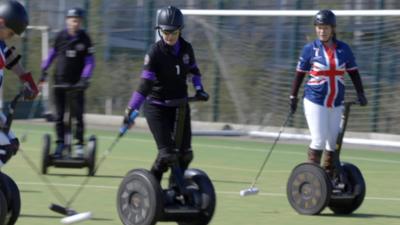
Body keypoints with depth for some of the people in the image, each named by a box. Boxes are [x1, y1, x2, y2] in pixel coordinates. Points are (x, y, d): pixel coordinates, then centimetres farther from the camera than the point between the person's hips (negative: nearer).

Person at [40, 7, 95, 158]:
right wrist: (44, 69, 11)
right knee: (59, 115, 5)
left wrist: (85, 78, -14)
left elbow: (89, 61, -2)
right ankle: (60, 143, 13)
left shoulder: (84, 39, -4)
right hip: (60, 81, 2)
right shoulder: (61, 36, 1)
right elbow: (52, 53, 15)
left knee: (78, 115, -5)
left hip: (76, 82, -2)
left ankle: (79, 144, 2)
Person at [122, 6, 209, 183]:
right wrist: (131, 110, -28)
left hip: (180, 105, 5)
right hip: (157, 107, -5)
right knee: (168, 153, -15)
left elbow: (194, 70, 19)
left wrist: (199, 89, 6)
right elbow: (145, 83, -22)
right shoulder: (155, 53, -17)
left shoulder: (186, 49, -2)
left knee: (185, 153, 6)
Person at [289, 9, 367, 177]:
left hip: (336, 104, 3)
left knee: (333, 141, 7)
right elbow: (300, 73, 3)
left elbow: (353, 72, 8)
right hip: (315, 102, -3)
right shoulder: (310, 49, -3)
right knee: (319, 140, -10)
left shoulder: (343, 49, 3)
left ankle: (329, 178, 18)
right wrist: (293, 97, 2)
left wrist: (360, 94, -3)